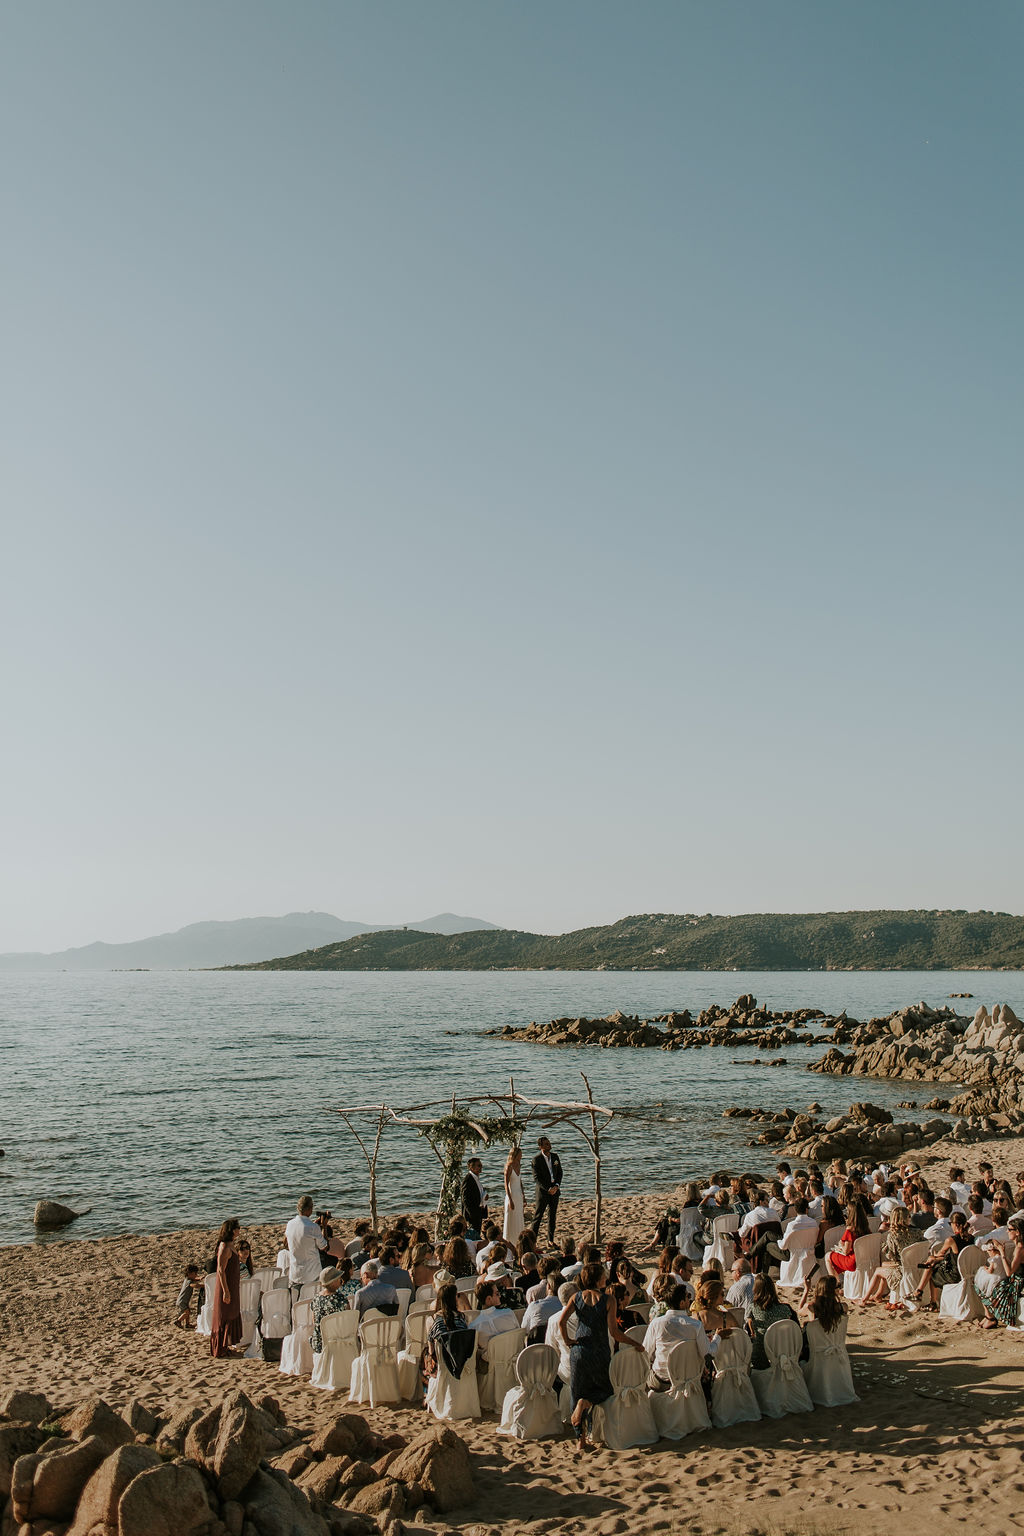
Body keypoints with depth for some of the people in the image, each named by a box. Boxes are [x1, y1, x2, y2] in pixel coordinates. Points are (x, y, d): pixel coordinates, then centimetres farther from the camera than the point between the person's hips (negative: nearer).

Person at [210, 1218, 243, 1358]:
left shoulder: (230, 1245, 10)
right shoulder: (225, 1248, -21)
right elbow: (221, 1270, -23)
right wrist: (226, 1291, -23)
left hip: (231, 1287, 10)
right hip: (226, 1287, -10)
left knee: (231, 1317, 18)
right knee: (223, 1319, -1)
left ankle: (224, 1347, 28)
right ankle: (220, 1352, 8)